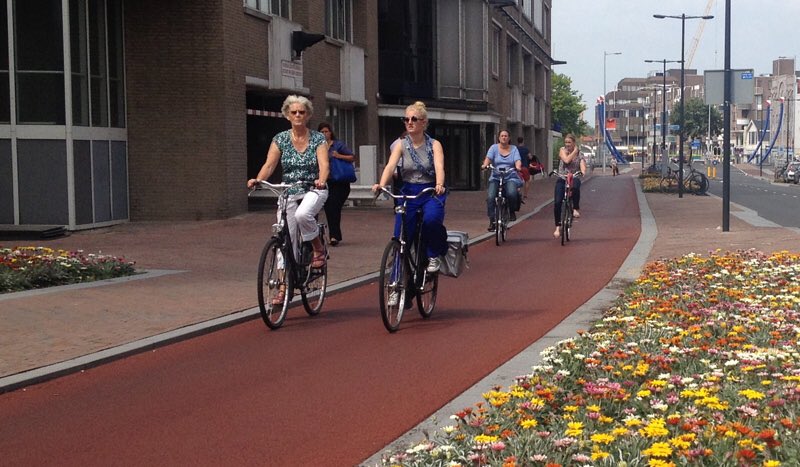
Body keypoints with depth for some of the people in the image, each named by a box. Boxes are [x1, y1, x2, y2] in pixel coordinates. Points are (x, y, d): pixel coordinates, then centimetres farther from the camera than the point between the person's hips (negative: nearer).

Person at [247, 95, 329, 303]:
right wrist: (257, 180, -28)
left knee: (302, 214, -36)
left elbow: (324, 164, -16)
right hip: (289, 192, 2)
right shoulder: (280, 139, 2)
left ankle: (319, 248, -8)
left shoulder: (318, 138, -3)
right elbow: (269, 164, -7)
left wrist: (321, 181, -37)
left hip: (314, 190, -2)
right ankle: (285, 287, 6)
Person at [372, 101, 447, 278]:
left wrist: (439, 185, -42)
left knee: (431, 219, -33)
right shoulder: (401, 144, 1)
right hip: (408, 193, 2)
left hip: (430, 192, -2)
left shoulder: (434, 145, -2)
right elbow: (390, 166, -15)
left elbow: (439, 167, -20)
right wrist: (381, 185, -35)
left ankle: (434, 255, -5)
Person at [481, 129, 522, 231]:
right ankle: (492, 221, -13)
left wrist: (518, 167, -26)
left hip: (511, 178, -1)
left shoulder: (514, 149, 11)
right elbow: (488, 158, -6)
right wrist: (485, 165, -28)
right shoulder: (494, 147, 9)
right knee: (490, 197, -22)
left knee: (512, 193, -31)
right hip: (495, 178, 1)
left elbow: (517, 161, -2)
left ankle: (512, 211, -3)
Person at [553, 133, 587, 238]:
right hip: (562, 178, 0)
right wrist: (574, 151, -5)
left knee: (575, 186, -40)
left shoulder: (579, 154, 5)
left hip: (574, 178, 0)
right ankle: (558, 227, -2)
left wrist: (582, 172, -32)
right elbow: (566, 160, -15)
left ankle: (576, 209, -21)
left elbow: (582, 165, -11)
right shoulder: (562, 150, 3)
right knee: (557, 202, -14)